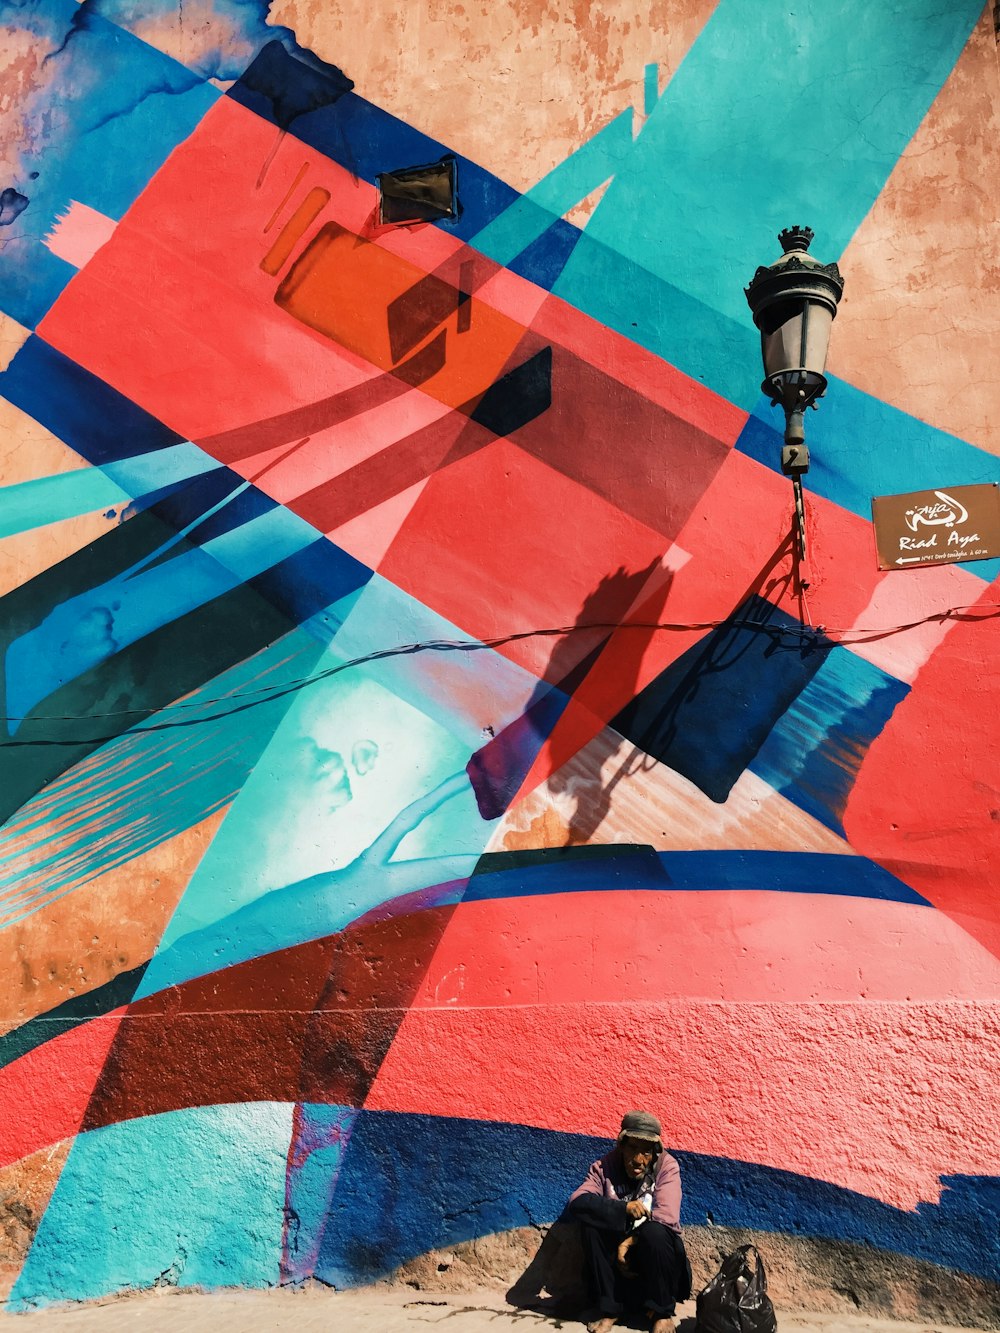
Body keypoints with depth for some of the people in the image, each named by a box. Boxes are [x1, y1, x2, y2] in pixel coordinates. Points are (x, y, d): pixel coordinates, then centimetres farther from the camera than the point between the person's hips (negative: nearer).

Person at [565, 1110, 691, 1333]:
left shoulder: (667, 1166, -10)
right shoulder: (605, 1166, -8)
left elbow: (665, 1216, -22)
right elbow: (577, 1202, -23)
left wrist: (630, 1240, -23)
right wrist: (624, 1209, -34)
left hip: (654, 1250, -2)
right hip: (616, 1251, 2)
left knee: (654, 1231, -33)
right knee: (591, 1225, -25)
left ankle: (660, 1312, -11)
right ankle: (609, 1309, -13)